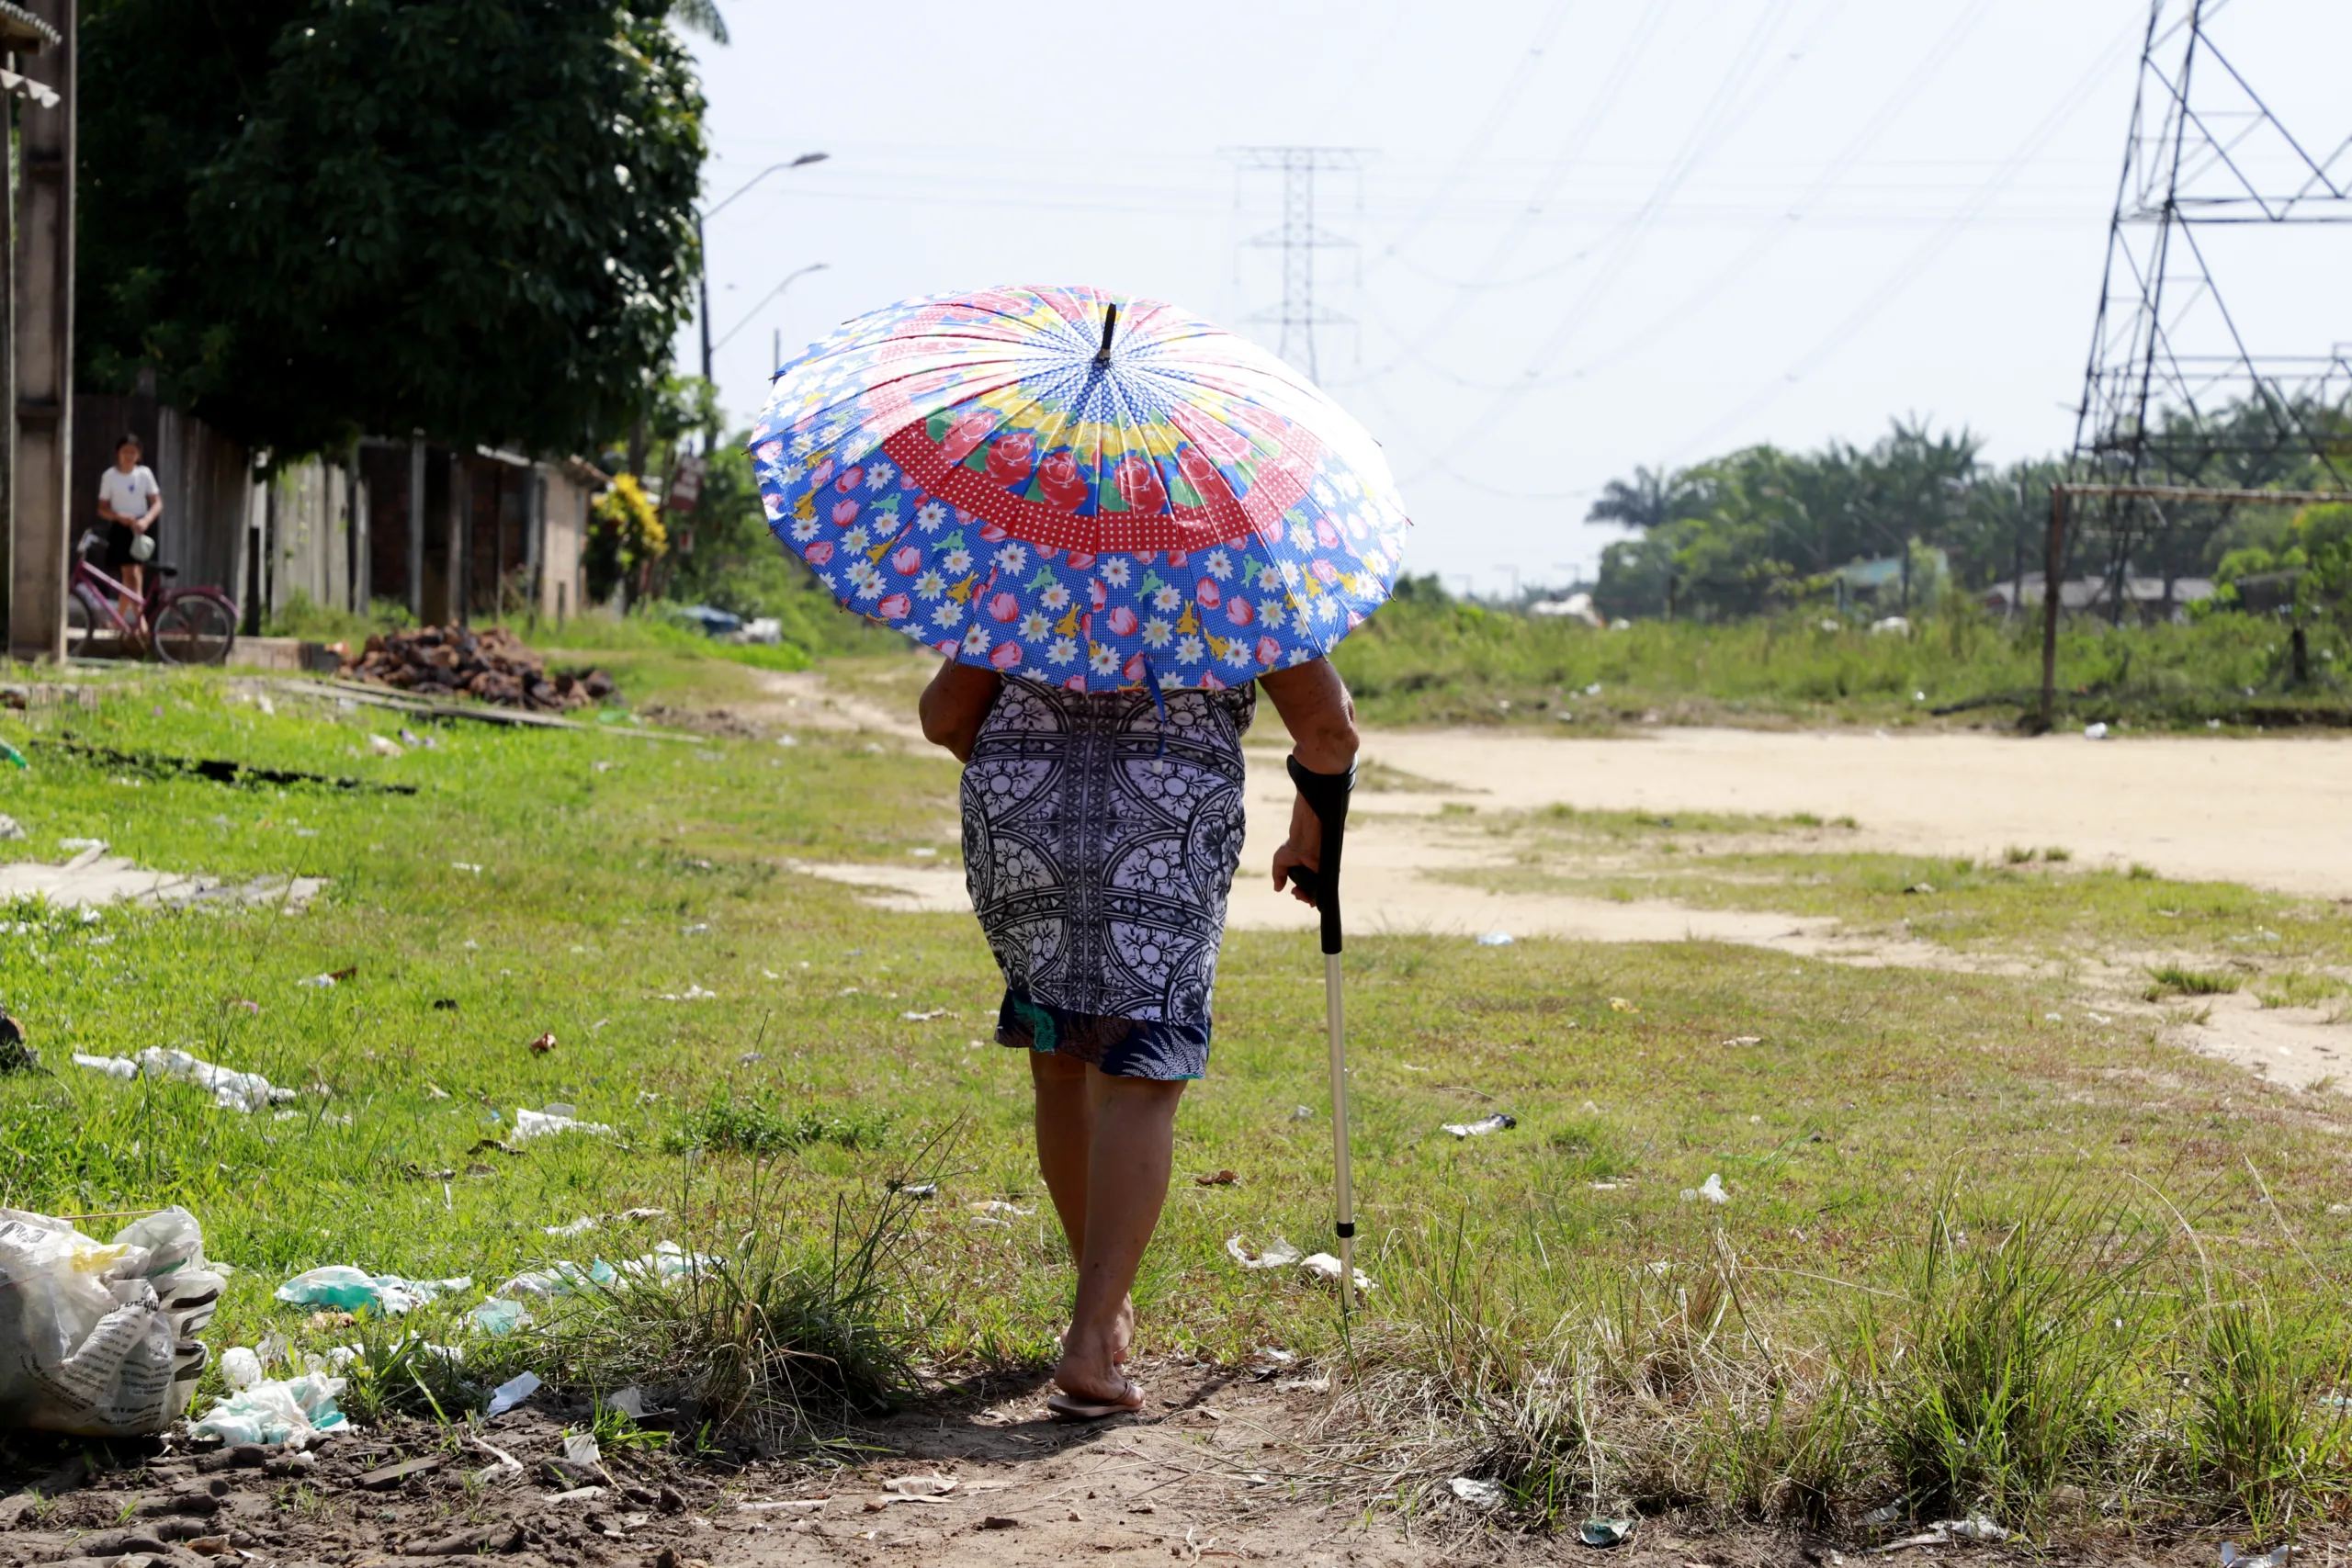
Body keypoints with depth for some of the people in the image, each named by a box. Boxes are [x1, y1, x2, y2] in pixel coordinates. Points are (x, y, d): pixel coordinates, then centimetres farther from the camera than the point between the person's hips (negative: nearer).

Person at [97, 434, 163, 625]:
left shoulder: (144, 473, 0)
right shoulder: (109, 476, -2)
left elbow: (157, 503, -1)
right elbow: (103, 509, 0)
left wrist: (146, 520, -19)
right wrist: (119, 516, -20)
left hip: (140, 529, 1)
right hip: (120, 529, -1)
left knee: (133, 576, 0)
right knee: (130, 576, -9)